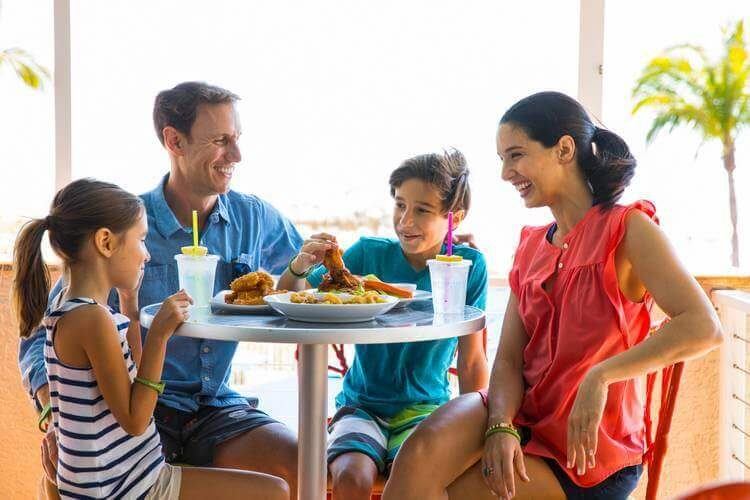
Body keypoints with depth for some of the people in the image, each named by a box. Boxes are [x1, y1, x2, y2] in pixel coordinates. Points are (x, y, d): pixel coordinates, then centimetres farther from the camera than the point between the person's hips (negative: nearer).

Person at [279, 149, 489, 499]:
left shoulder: (468, 266, -5)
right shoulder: (369, 254, -5)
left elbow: (471, 362, 0)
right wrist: (300, 268, -24)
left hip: (426, 407, -1)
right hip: (362, 404, 1)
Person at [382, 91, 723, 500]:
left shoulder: (626, 228, -8)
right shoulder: (531, 245, 12)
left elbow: (703, 328, -22)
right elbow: (508, 360, 3)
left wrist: (600, 376, -30)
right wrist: (501, 426, -17)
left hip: (587, 450, -4)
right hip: (525, 418, 5)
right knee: (422, 452, -28)